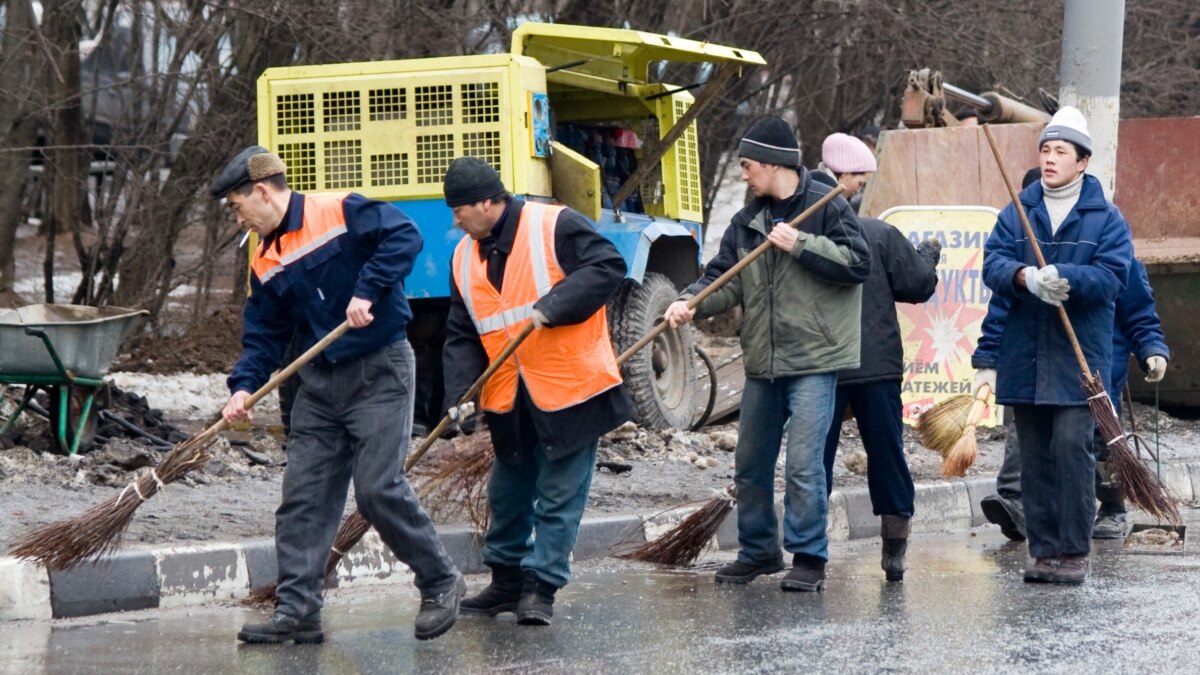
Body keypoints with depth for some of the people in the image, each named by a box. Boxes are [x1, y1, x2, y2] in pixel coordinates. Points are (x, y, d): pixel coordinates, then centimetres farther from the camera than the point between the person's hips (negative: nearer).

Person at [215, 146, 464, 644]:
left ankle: (441, 583, 5)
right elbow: (263, 335, 11)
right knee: (303, 496, 2)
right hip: (319, 382, 7)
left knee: (379, 488, -13)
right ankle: (298, 610, 4)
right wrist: (244, 387, -5)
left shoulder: (341, 213, -11)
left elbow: (405, 237, -21)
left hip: (379, 373, -7)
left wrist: (368, 290, -27)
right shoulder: (265, 262, 11)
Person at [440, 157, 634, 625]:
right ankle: (507, 580, 31)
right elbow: (462, 336, 7)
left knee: (559, 497, -1)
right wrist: (460, 393, -7)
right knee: (508, 494, 17)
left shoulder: (553, 227, -12)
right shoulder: (465, 258, 7)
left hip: (569, 389, -6)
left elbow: (608, 267, -18)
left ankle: (541, 586, 6)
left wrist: (552, 307, -25)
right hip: (508, 399, 7)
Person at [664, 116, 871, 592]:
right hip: (763, 362, 7)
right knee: (750, 463, 13)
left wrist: (800, 245, -18)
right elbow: (725, 277, 9)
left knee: (804, 463, -11)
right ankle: (758, 550, 28)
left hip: (814, 360, -7)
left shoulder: (826, 206, -6)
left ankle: (809, 557, 0)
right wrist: (691, 303, -9)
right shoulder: (749, 220, 13)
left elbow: (858, 264, -14)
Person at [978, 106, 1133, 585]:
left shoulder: (1106, 218, 1)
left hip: (1079, 358, -4)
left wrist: (1064, 278, -27)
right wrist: (1026, 277, -25)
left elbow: (1113, 275, -11)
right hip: (1023, 357, 4)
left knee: (1071, 446, -13)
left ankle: (1074, 551, -6)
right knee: (1034, 456, 7)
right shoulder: (1016, 213, 10)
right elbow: (993, 263, -3)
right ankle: (1044, 550, 14)